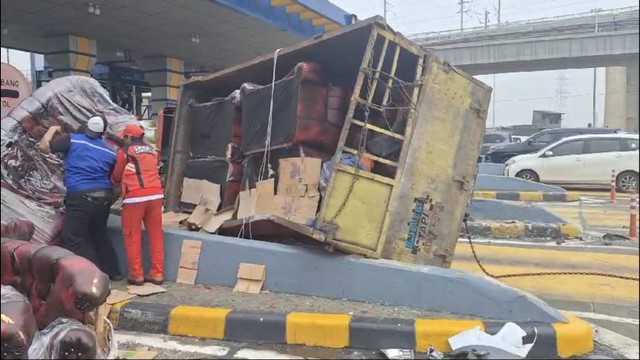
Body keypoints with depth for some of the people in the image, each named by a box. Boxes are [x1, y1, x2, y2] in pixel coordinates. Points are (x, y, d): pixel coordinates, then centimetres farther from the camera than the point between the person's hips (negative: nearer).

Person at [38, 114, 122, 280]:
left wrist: (52, 130, 19)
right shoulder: (110, 152, 9)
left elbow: (44, 146, 4)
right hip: (104, 197, 6)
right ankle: (112, 271, 28)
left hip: (80, 198, -6)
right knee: (100, 234, 21)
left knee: (73, 239, 3)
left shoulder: (72, 140, -2)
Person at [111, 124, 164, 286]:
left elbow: (117, 177, 12)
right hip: (156, 194, 5)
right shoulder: (153, 150, 16)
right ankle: (157, 273, 11)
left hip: (135, 197, -4)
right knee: (155, 234, 9)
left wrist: (113, 178, 33)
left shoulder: (125, 151, 3)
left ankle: (136, 274, 8)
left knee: (133, 237, 5)